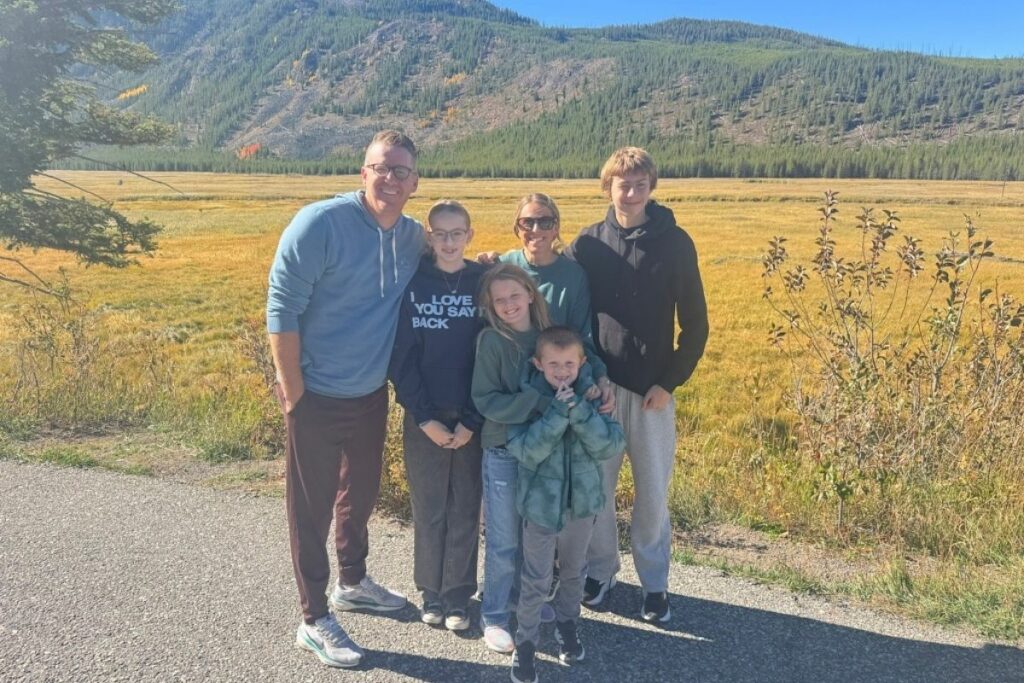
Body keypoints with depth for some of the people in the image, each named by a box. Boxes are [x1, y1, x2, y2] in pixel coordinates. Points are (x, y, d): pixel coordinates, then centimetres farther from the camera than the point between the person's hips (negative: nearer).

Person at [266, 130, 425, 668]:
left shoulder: (414, 237, 1)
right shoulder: (320, 223, -18)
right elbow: (281, 307, -18)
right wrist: (293, 390, -17)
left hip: (372, 394, 7)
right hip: (317, 396, -6)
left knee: (361, 492, 22)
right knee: (311, 505, 7)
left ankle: (352, 582, 45)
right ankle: (314, 621, 21)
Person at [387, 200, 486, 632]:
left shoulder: (484, 283, -1)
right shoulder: (412, 284, -2)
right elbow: (401, 357, -4)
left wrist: (473, 420, -9)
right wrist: (425, 418, -10)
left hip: (472, 418, 1)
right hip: (424, 417, 0)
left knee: (465, 508, 8)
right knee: (429, 507, 9)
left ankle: (458, 596, 22)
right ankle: (431, 593, 26)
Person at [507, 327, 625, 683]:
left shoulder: (592, 397, -8)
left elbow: (612, 446, -17)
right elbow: (525, 450, -24)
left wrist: (579, 411, -29)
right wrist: (556, 413, -32)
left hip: (582, 501, 3)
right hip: (541, 504, -3)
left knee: (574, 571, 22)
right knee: (535, 581, 7)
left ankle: (567, 624, 45)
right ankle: (525, 643, 27)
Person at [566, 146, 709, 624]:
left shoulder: (674, 243, -3)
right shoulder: (587, 243, 1)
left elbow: (695, 324, -1)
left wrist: (670, 382, -7)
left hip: (652, 389, -1)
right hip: (597, 386, 1)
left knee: (653, 491, 6)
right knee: (595, 486, 9)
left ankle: (654, 583, 24)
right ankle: (600, 570, 29)